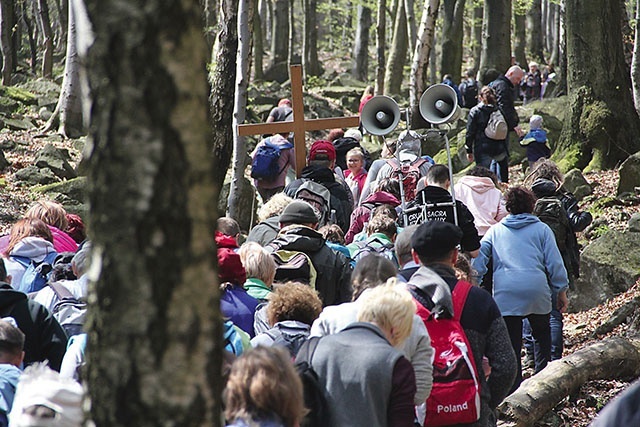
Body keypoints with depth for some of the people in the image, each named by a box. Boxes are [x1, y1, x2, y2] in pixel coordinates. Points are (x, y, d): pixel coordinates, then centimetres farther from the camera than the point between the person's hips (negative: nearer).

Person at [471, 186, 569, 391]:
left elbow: (479, 257, 6)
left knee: (511, 343, 3)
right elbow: (554, 263, 8)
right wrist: (561, 292, 13)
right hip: (537, 290, -1)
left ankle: (515, 387, -3)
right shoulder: (541, 229, 12)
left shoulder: (496, 230, 17)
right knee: (542, 335, 19)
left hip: (505, 293, 1)